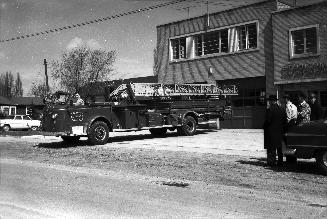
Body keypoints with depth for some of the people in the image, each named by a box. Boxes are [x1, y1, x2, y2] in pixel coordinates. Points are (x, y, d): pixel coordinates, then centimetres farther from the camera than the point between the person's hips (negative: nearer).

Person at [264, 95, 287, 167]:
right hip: (280, 131, 6)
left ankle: (272, 162, -1)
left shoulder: (270, 110, -14)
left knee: (271, 148, -1)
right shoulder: (282, 110, 7)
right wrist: (283, 130, 14)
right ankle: (280, 162, 16)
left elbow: (267, 121, -16)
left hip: (271, 132, -6)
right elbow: (284, 122, 8)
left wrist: (264, 127, -1)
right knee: (279, 148, 12)